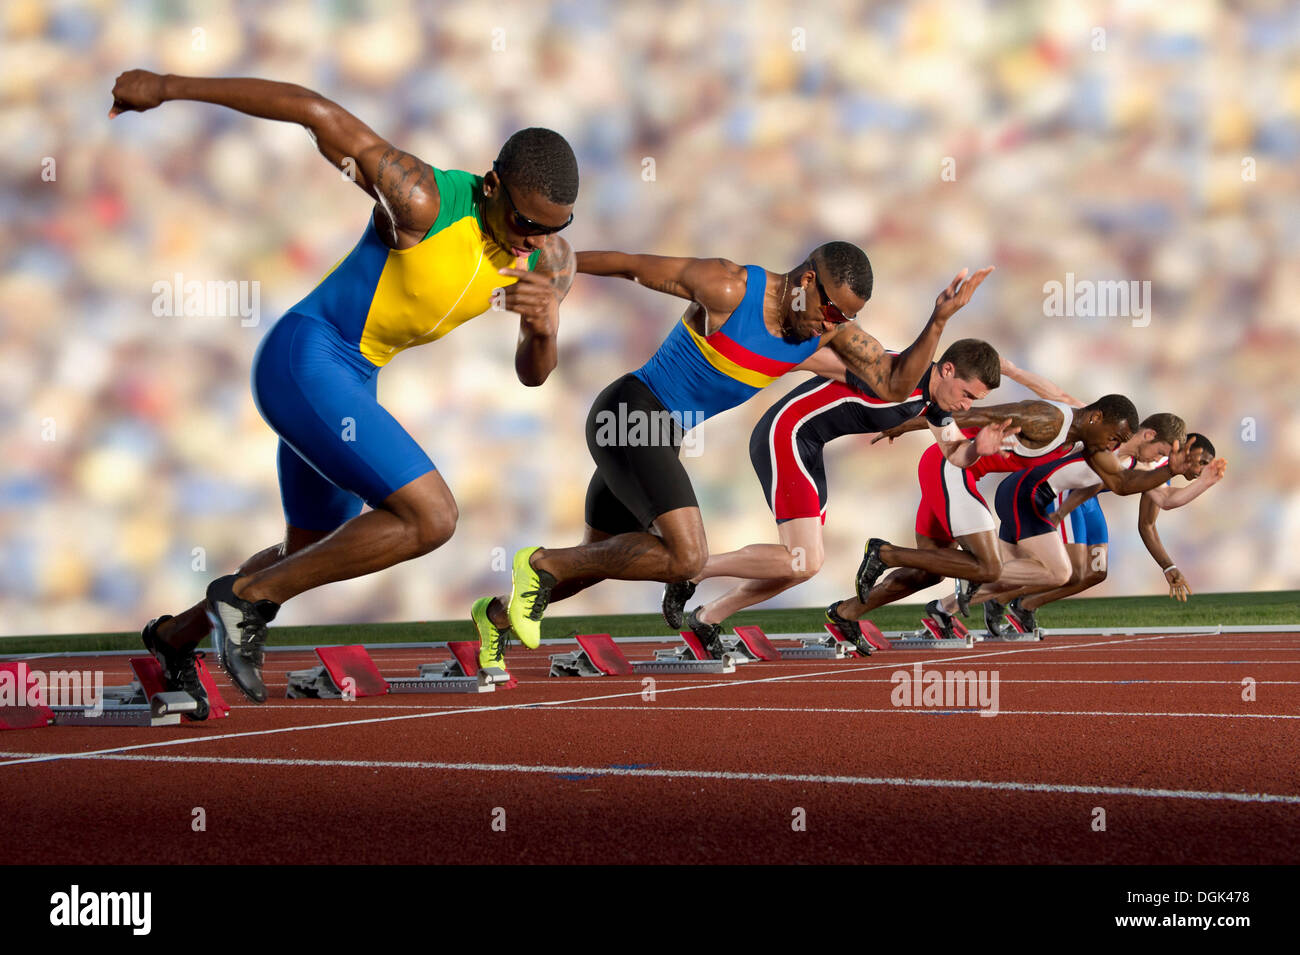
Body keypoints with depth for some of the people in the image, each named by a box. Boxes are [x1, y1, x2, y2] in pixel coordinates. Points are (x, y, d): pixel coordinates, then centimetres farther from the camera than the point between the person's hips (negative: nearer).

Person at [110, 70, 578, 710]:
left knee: (310, 554, 24)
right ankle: (247, 597, -4)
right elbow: (313, 110, -24)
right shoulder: (424, 200, -25)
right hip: (304, 362, -9)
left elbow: (531, 374, 1)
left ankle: (176, 637, 47)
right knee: (430, 518, -19)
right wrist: (167, 87, -20)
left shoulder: (551, 261, -4)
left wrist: (544, 328, -25)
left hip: (348, 381, 9)